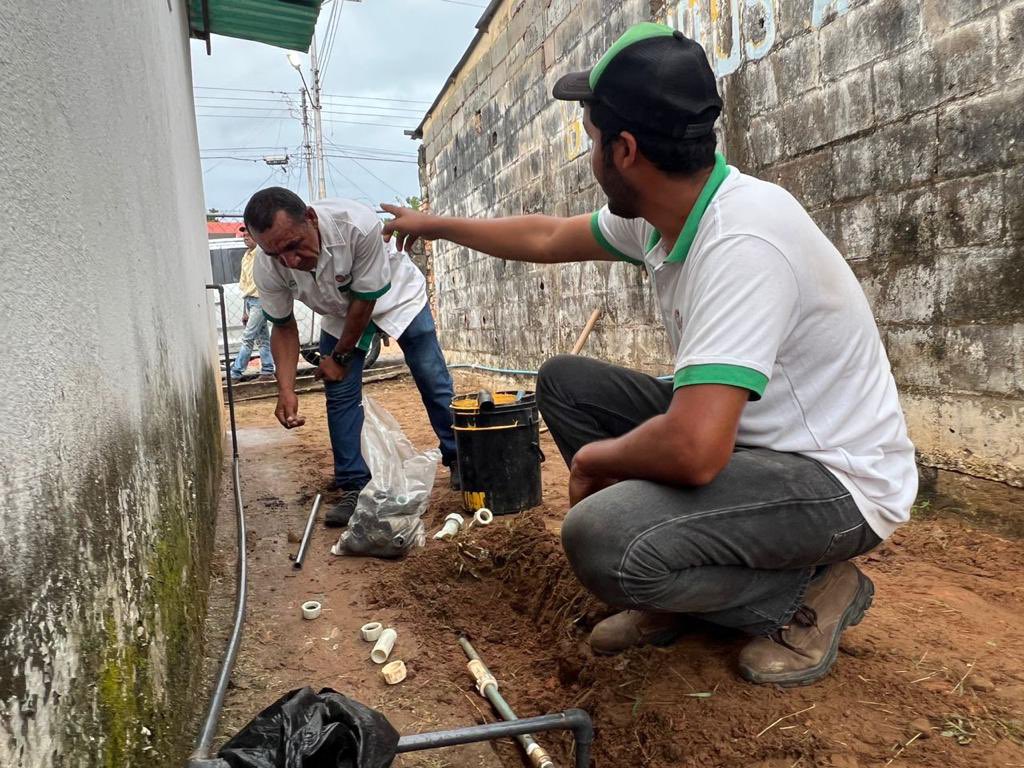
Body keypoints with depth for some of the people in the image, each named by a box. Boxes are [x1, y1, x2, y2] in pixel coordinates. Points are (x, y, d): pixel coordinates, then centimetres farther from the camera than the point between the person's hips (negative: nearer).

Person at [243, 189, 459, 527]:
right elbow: (283, 327, -12)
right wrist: (286, 390, -24)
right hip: (339, 312, 3)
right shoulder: (267, 267, -29)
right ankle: (353, 488, 6)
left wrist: (340, 357, -17)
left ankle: (459, 459, 21)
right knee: (340, 395, -6)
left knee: (433, 380, 1)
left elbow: (365, 301, -29)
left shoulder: (358, 224, -43)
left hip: (395, 294, -2)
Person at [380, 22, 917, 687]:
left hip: (837, 481, -8)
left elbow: (694, 450, -38)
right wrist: (434, 224, 25)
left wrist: (594, 459, -16)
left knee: (599, 538, -30)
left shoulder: (742, 242, -31)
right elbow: (547, 239, 15)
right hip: (743, 435, 9)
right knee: (565, 381, 4)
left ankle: (808, 593, -1)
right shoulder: (658, 214, -2)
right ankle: (668, 594, 10)